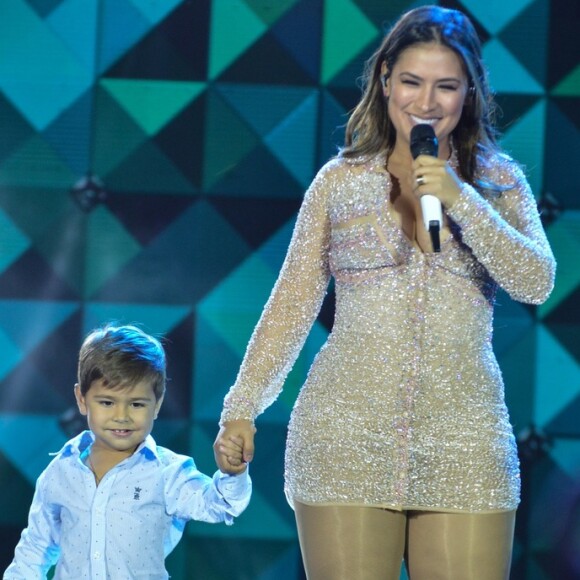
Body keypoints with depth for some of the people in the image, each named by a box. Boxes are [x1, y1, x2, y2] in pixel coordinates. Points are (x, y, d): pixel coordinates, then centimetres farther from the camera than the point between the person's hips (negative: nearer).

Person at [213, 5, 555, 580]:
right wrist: (241, 407, 4)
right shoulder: (340, 180, 7)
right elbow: (292, 304, 9)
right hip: (347, 438, 0)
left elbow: (536, 284, -4)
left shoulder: (497, 180, 9)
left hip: (464, 444, 0)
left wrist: (459, 201, -13)